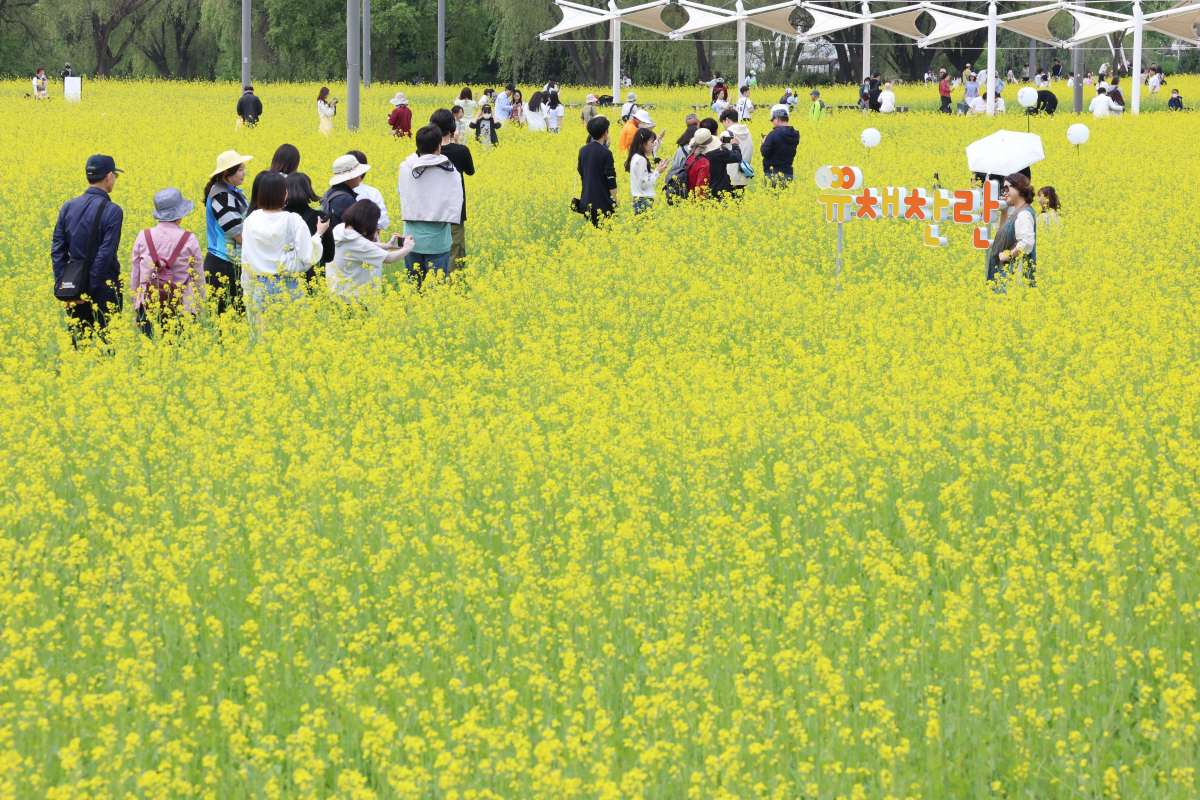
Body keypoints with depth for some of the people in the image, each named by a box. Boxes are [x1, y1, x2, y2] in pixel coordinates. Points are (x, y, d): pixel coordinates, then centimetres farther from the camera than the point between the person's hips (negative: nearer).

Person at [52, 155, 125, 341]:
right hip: (104, 289, -5)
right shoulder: (112, 211, -11)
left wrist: (62, 287, 1)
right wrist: (90, 290, -13)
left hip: (73, 283, 5)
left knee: (77, 341, 7)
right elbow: (106, 253, -17)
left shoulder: (68, 208, 5)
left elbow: (57, 250, 2)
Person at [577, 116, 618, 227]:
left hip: (587, 202, 6)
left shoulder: (583, 150, 5)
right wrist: (615, 203, -7)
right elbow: (611, 180, -13)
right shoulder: (605, 153, -14)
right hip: (603, 204, -6)